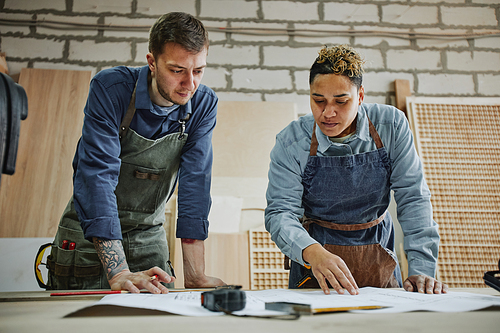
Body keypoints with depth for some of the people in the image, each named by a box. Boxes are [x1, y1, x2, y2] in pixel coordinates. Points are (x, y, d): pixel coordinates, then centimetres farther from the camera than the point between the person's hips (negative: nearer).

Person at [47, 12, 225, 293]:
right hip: (88, 232, -2)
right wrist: (119, 273, -37)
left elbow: (195, 183, -16)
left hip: (149, 235, 3)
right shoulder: (110, 88, -21)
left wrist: (195, 275, -21)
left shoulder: (204, 104, -12)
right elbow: (97, 176, -30)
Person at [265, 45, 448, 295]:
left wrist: (422, 268, -16)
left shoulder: (391, 126, -7)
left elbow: (413, 198, -6)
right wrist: (312, 251, -35)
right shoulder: (290, 142, -10)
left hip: (380, 261, 2)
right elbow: (280, 213, -15)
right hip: (314, 265, -1)